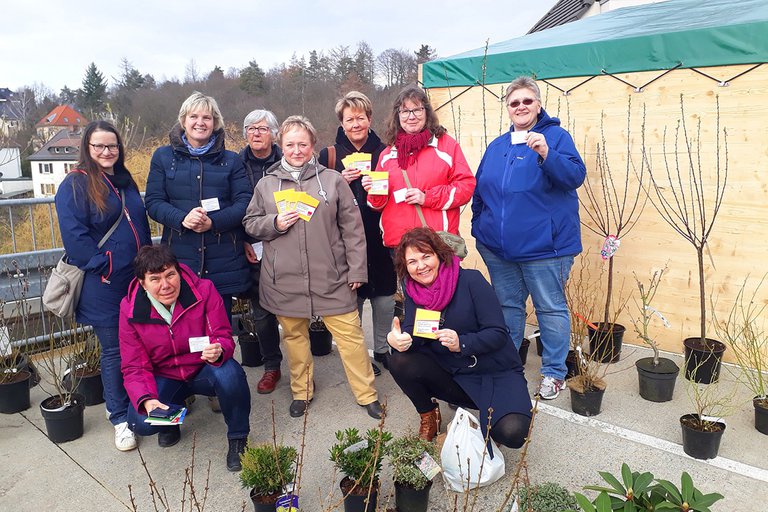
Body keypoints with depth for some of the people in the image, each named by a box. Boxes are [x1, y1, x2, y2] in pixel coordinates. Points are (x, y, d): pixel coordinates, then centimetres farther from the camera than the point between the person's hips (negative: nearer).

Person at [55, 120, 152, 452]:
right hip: (103, 287, -6)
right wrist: (104, 266, -16)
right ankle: (120, 418, 17)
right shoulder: (75, 185, -7)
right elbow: (74, 236, -15)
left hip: (137, 279, 6)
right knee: (114, 351, 3)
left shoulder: (125, 181, 13)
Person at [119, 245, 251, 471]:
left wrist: (218, 351, -42)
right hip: (164, 377, 1)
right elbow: (134, 368, -12)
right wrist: (146, 400, -32)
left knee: (230, 373, -36)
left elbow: (224, 337, -15)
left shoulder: (204, 290, -19)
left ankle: (237, 438, -8)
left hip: (204, 370, -1)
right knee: (140, 423, -26)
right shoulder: (130, 310, -15)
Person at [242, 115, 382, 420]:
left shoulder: (332, 181, 2)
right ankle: (301, 391, 33)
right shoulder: (266, 184, 7)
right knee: (294, 335, 13)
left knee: (350, 334, 2)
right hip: (284, 280, 2)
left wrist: (357, 270, -1)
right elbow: (250, 224, 12)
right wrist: (275, 223, -9)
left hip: (331, 278, -1)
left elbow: (352, 228, 2)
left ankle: (367, 394, 18)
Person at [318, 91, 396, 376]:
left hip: (380, 238, 1)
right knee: (352, 299, 4)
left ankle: (382, 349, 27)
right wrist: (341, 182, -13)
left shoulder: (384, 152, 5)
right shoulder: (329, 155, 4)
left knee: (385, 297, 6)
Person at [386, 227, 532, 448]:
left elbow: (498, 334, -17)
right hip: (452, 374, 4)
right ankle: (428, 416, 8)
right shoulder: (413, 291, 0)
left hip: (497, 373, -4)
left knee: (512, 433, -29)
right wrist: (398, 339, -33)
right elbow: (411, 333, -10)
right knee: (400, 362, -20)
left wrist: (461, 343, -33)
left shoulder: (470, 280, -16)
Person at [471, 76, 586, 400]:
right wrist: (479, 228, 13)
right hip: (497, 248, 5)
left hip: (543, 247, -5)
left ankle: (554, 372, 19)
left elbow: (575, 176, -17)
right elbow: (479, 191, 18)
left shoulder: (557, 137, -2)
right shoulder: (497, 146, 14)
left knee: (551, 308, 4)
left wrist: (546, 153, -31)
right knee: (507, 306, 16)